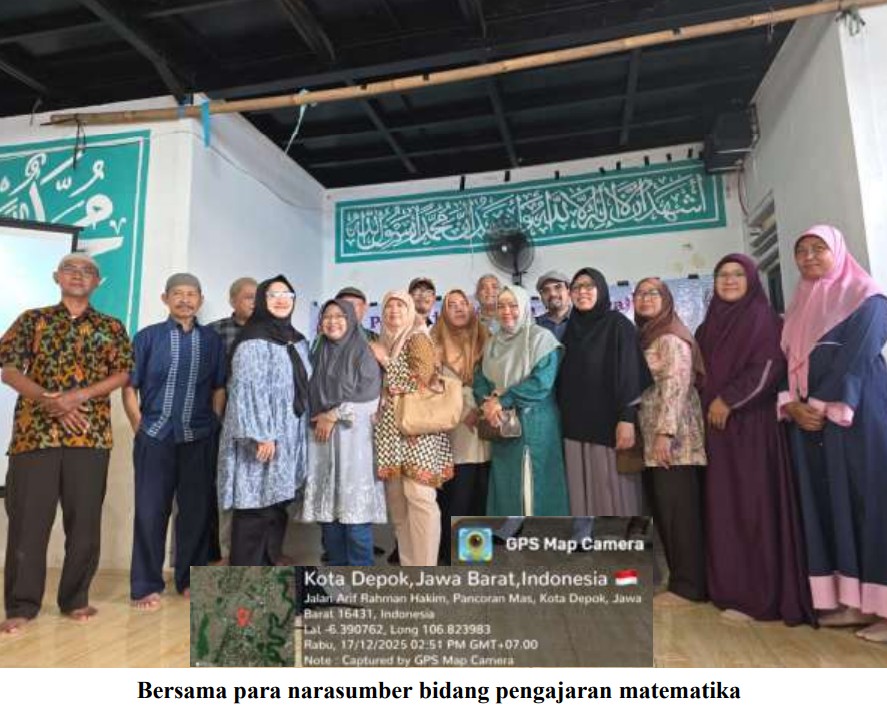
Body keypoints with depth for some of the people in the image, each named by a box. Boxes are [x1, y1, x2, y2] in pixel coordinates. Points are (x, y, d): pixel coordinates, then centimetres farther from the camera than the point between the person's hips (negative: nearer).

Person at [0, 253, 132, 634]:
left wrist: (80, 395, -13)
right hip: (35, 430, 0)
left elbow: (123, 373, 2)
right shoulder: (32, 320, 10)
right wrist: (49, 400, -13)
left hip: (90, 433, 1)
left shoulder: (111, 327, 11)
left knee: (85, 518, 4)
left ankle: (76, 598, 18)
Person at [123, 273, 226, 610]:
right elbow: (129, 387, 2)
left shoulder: (212, 340, 5)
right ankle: (146, 586, 18)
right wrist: (140, 428, -3)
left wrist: (214, 428, 1)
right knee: (150, 511, 4)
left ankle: (190, 579, 23)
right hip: (155, 438, -1)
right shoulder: (147, 337, 2)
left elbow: (219, 389, 7)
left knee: (196, 510, 8)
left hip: (200, 440, 1)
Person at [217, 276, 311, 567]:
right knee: (254, 509, -2)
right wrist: (260, 435, -23)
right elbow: (247, 390, -18)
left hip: (289, 439, 8)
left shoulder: (298, 341, 14)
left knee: (277, 507, 13)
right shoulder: (253, 340, -11)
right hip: (262, 438, -8)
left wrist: (300, 435, 18)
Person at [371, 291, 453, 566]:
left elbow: (420, 381, -13)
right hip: (392, 427, 7)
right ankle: (408, 565, 17)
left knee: (419, 496, -11)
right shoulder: (384, 342, 18)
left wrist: (386, 361, -9)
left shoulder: (419, 339, -1)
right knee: (396, 497, 7)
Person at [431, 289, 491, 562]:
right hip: (452, 426, -2)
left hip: (483, 423, 2)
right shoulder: (436, 342, 6)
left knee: (481, 491, 5)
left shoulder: (484, 340, 13)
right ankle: (449, 554, 8)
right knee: (456, 494, -3)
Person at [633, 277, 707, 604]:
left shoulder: (671, 338, -7)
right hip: (650, 440, 8)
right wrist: (650, 436, 16)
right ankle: (680, 577, 22)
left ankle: (688, 585, 7)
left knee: (679, 510, -3)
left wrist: (665, 433, -23)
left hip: (674, 438, -8)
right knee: (662, 509, 11)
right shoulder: (643, 339, 18)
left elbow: (675, 386, -17)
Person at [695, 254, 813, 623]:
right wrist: (710, 403, 6)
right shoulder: (708, 326, 17)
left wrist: (728, 400, -15)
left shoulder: (765, 320, 0)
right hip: (718, 427, 6)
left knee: (757, 505, -5)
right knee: (726, 508, 6)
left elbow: (769, 368, -12)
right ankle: (736, 589, 14)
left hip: (754, 424, -6)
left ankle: (763, 595, 4)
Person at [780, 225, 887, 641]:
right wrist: (792, 405, -4)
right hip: (807, 417, 6)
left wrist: (824, 406, -15)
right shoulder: (799, 306, 19)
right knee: (826, 505, 4)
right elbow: (786, 362, 12)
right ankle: (852, 601, 11)